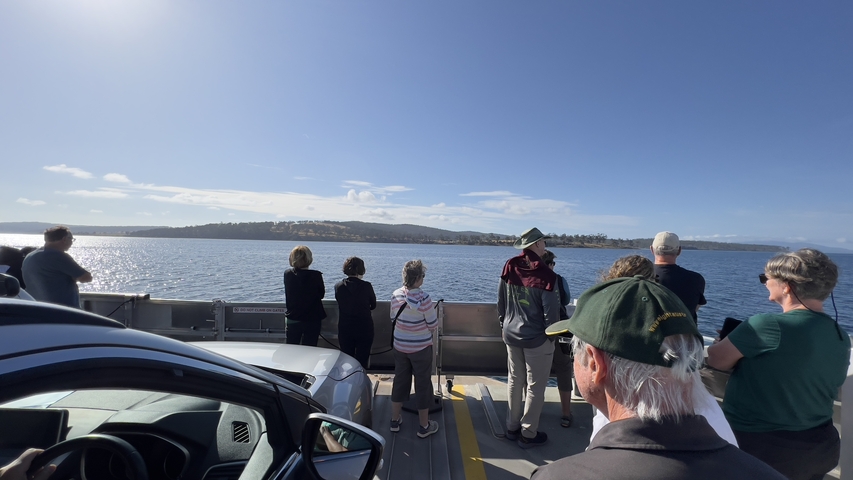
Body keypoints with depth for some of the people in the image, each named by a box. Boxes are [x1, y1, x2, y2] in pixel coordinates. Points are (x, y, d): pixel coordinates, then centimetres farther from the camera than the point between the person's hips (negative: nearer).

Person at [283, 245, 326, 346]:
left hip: (292, 320, 3)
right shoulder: (316, 275, -17)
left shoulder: (287, 274, -6)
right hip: (312, 320, -3)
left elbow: (289, 294, 7)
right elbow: (321, 294, -3)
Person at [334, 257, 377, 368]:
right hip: (364, 328, -2)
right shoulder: (367, 286, -15)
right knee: (362, 361, 11)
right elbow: (373, 305, 0)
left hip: (345, 328, 2)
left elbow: (340, 305, 4)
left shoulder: (338, 286, -9)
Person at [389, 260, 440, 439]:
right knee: (423, 384, 11)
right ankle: (424, 426, 25)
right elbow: (433, 325, -15)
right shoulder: (423, 298, -24)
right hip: (420, 348, -5)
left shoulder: (396, 295, -7)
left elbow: (394, 318, 5)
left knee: (400, 381, 19)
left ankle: (395, 420, 34)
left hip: (400, 346, 5)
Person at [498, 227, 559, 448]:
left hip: (511, 335, 5)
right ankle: (528, 434, 23)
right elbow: (551, 312, -15)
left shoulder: (509, 267, -3)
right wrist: (551, 335, 2)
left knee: (514, 381, 18)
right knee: (536, 386, 10)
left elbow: (500, 302, 4)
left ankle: (512, 427, 31)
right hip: (537, 338, -5)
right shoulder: (545, 274, -19)